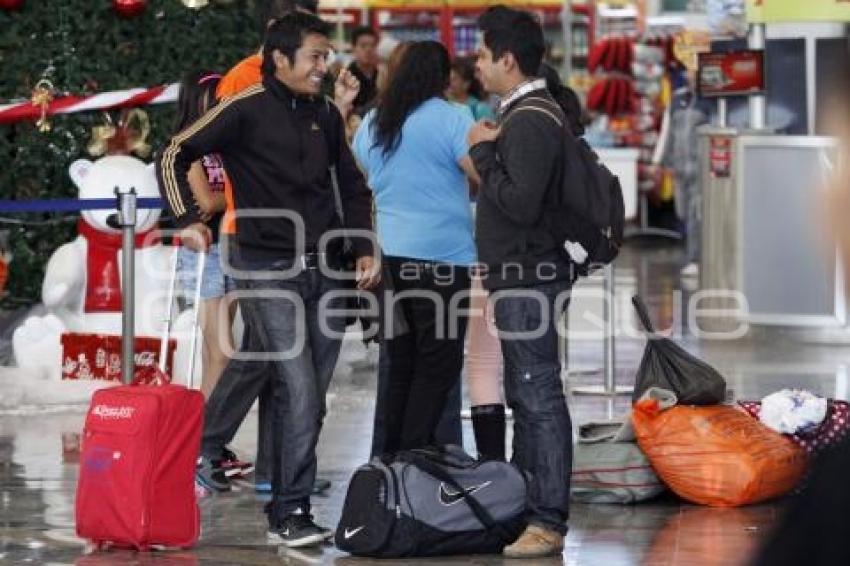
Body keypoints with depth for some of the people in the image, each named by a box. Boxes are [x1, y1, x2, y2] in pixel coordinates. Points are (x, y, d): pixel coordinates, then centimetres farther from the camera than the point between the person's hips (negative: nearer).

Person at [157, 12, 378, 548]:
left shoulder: (326, 115, 11)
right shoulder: (246, 111, -7)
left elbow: (355, 188, 22)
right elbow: (174, 156, -3)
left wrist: (365, 251, 13)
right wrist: (189, 219, -12)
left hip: (325, 271, 6)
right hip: (268, 271, -6)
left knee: (311, 399, 6)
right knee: (299, 393, -14)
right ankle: (289, 513, -7)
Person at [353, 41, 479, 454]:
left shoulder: (372, 124, 11)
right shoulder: (449, 120, -9)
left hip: (388, 254, 6)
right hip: (442, 256, -6)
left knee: (399, 365, 13)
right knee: (437, 367, -1)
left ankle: (390, 459, 14)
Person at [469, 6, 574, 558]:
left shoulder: (530, 121, -17)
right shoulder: (529, 113, 16)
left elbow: (522, 203, -25)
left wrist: (483, 153, -14)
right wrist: (488, 153, 10)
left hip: (527, 279, -11)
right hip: (521, 277, 11)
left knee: (540, 398, -9)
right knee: (525, 398, 15)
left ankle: (549, 522, -8)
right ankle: (523, 507, 23)